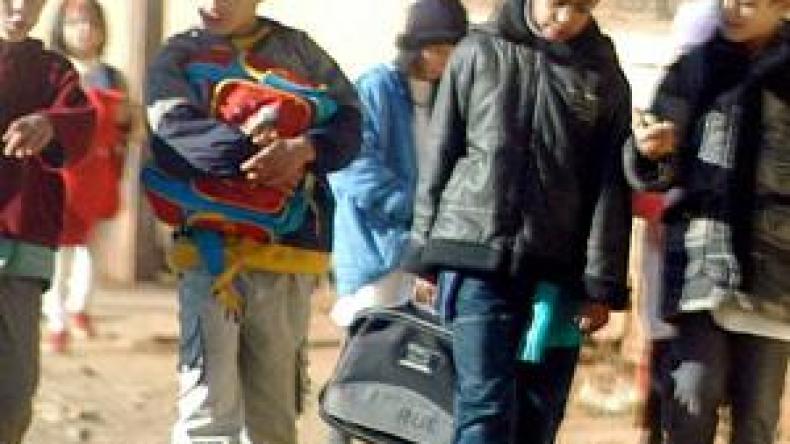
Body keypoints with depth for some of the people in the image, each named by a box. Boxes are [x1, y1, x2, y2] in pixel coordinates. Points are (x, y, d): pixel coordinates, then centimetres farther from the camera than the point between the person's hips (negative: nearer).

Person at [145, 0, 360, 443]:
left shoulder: (296, 48, 14)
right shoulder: (177, 58, 9)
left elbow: (349, 119, 5)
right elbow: (173, 134, -8)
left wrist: (304, 148, -15)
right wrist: (244, 141, -22)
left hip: (291, 250, 3)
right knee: (210, 405, -12)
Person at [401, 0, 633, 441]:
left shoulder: (605, 78, 8)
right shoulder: (479, 53, 6)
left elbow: (611, 188, 6)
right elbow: (441, 156, 8)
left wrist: (602, 285, -1)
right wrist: (423, 255, 6)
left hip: (557, 271, 2)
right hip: (475, 257, -2)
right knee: (485, 408, -11)